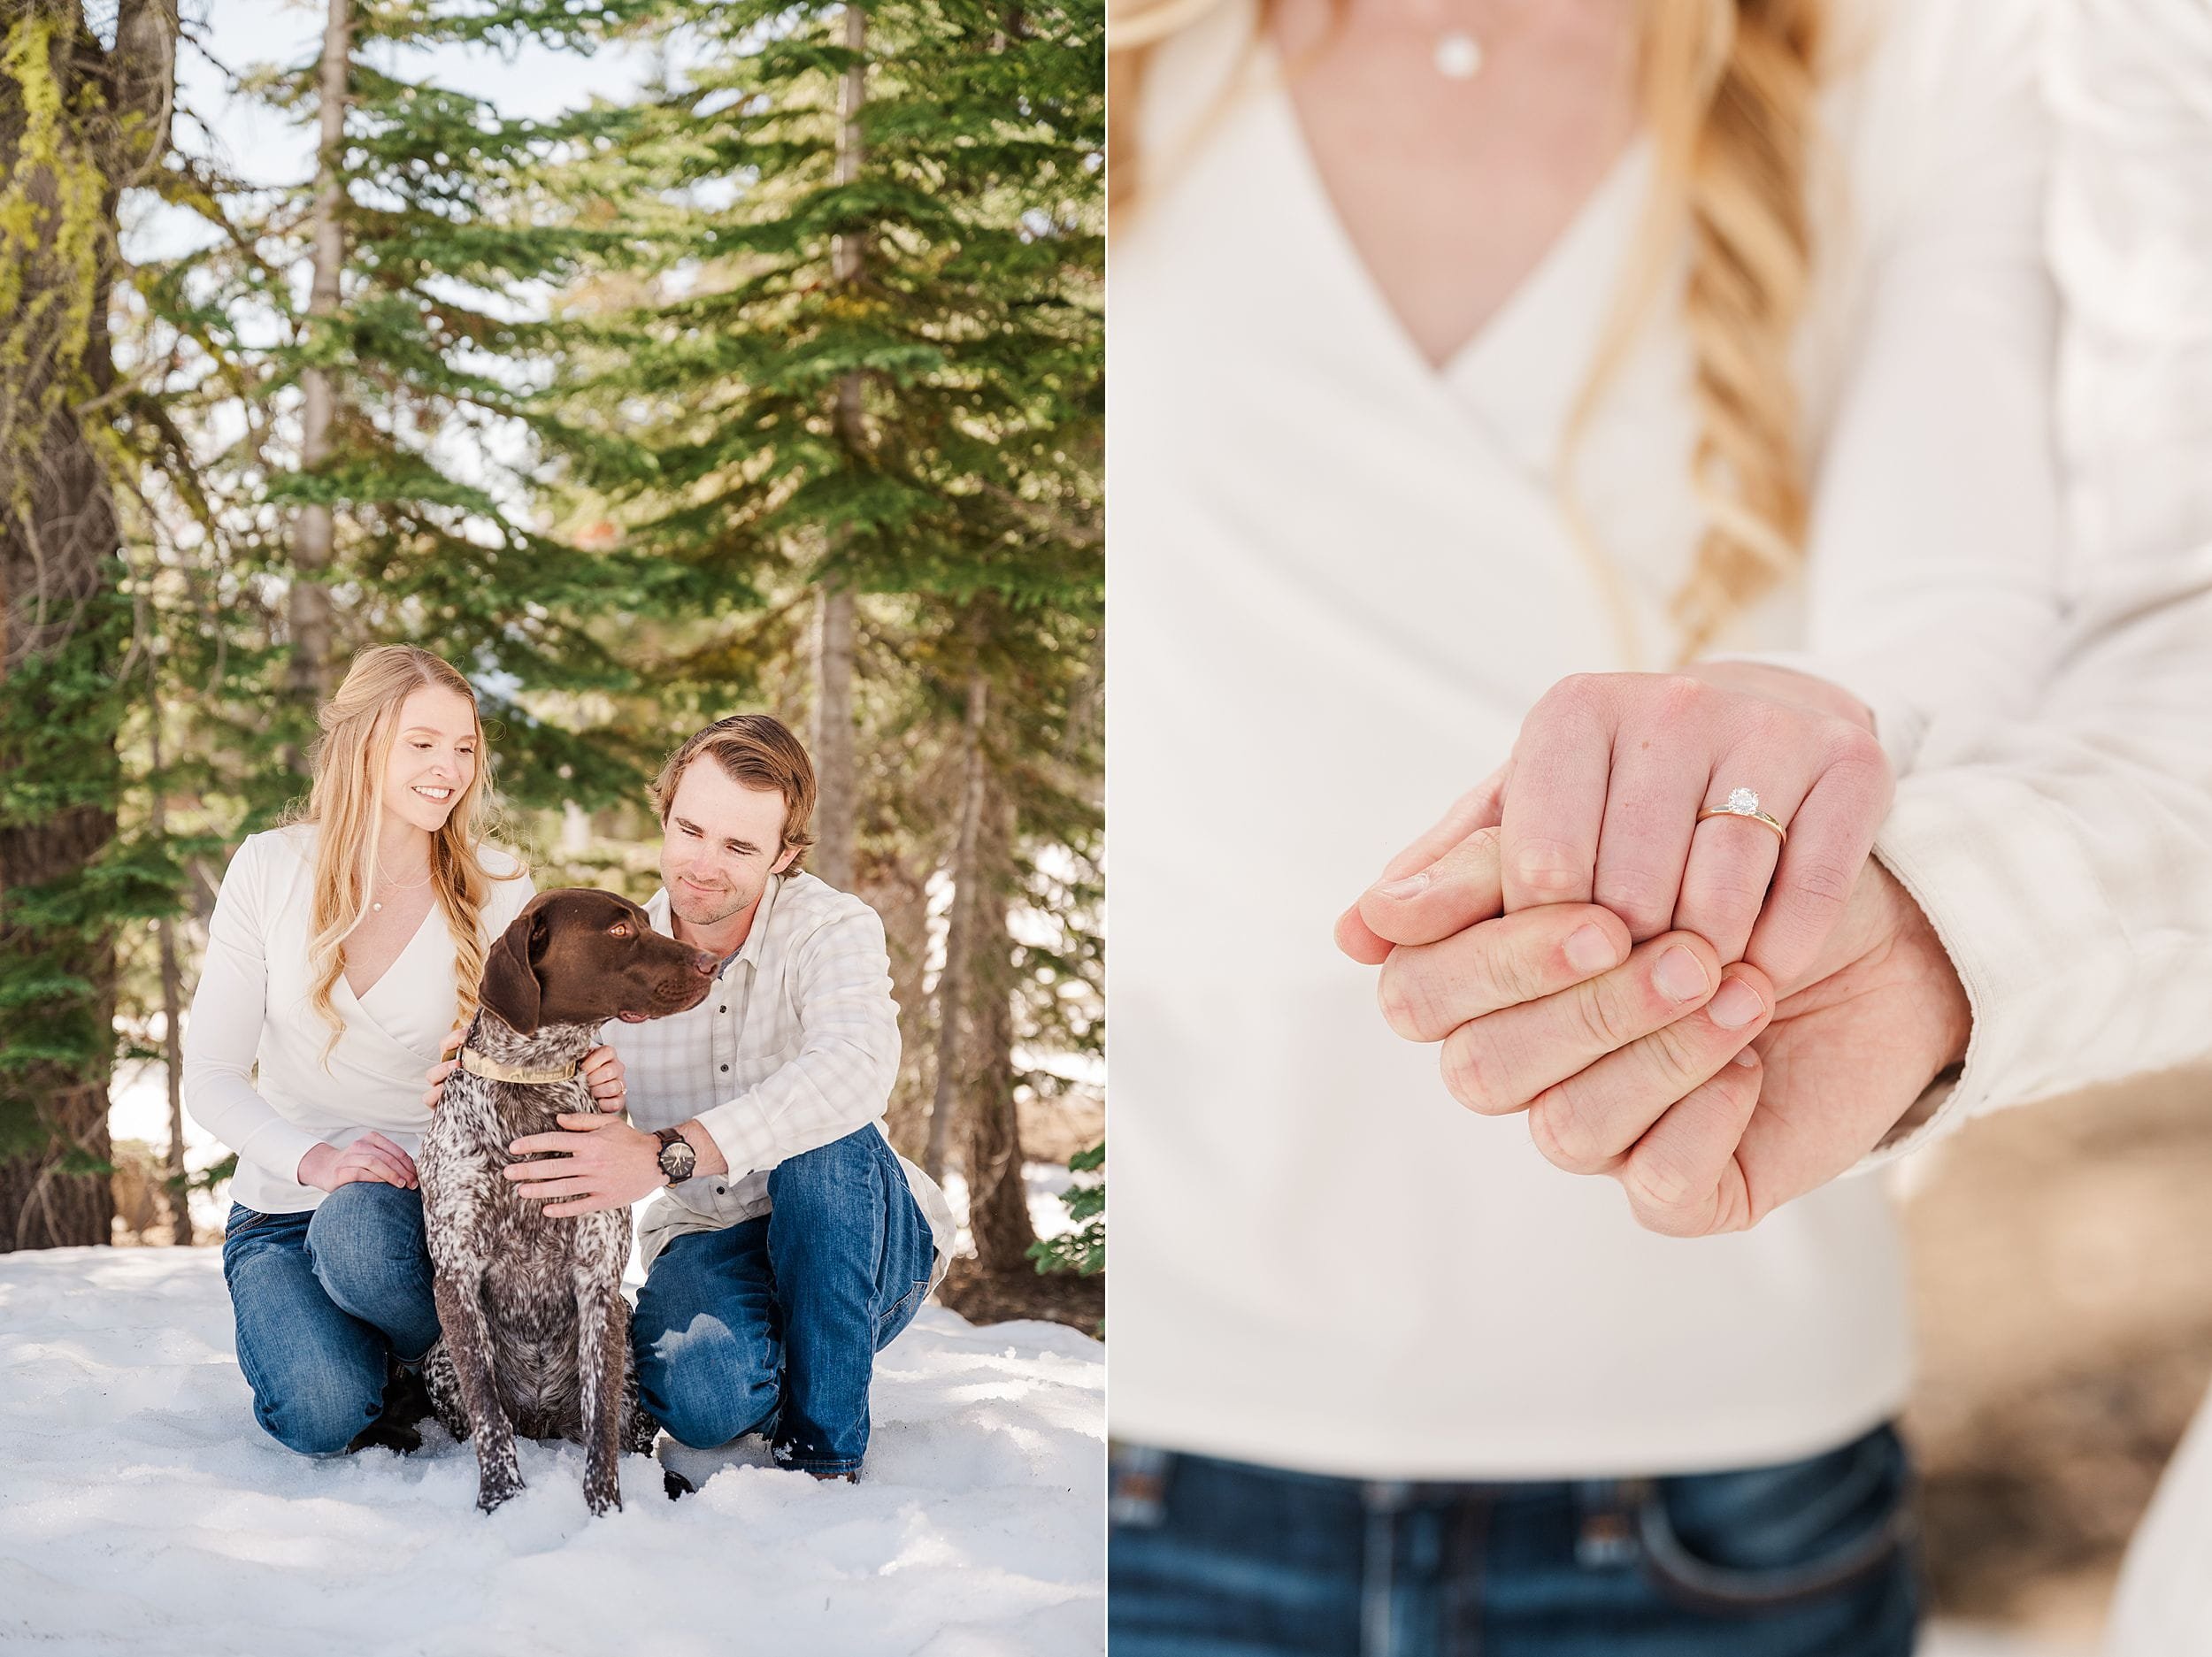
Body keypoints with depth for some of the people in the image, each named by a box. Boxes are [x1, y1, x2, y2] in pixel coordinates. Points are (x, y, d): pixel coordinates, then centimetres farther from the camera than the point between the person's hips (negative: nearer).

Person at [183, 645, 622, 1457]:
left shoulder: (496, 887, -5)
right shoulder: (271, 868, -5)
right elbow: (210, 1074, -5)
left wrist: (586, 1079, -26)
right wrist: (312, 1159, -24)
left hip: (429, 1198, 0)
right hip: (281, 1204, 0)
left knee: (358, 1230, -36)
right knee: (325, 1415, -26)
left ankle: (449, 1373, -5)